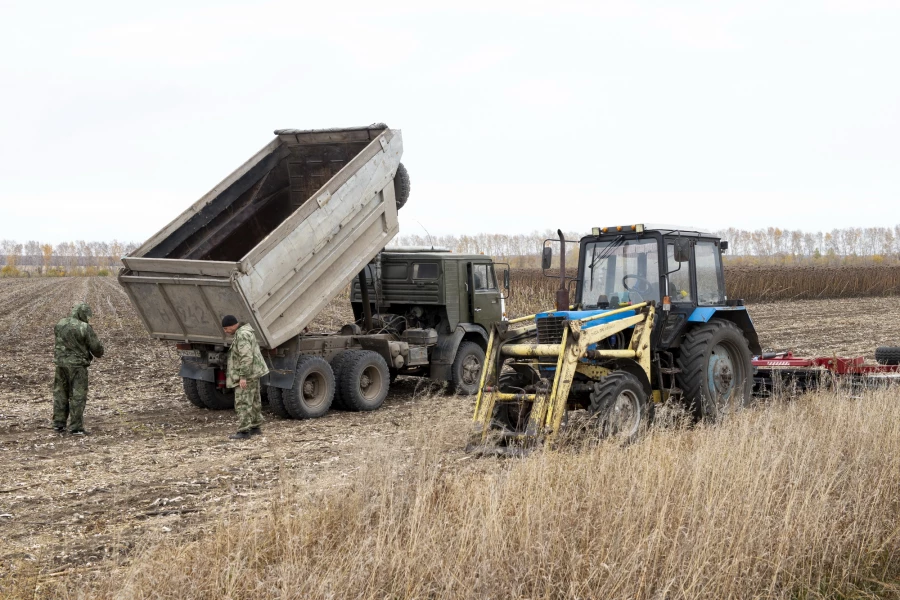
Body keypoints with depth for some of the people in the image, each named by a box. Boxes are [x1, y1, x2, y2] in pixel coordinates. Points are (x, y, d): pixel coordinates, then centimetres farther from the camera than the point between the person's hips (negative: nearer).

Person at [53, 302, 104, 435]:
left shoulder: (60, 324, 4)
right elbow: (96, 347, -9)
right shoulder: (85, 328, -14)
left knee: (60, 394, 17)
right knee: (77, 396, 0)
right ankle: (75, 427, 0)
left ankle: (59, 423, 21)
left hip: (60, 363, 6)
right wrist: (99, 353, 14)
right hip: (77, 365, -6)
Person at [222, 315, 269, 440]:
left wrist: (243, 377, -27)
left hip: (247, 373, -11)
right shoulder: (245, 331, 12)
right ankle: (255, 427, 22)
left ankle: (243, 431, -11)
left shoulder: (242, 335, -21)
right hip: (253, 373, 11)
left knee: (243, 402, -10)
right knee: (253, 400, 15)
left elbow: (246, 357, -27)